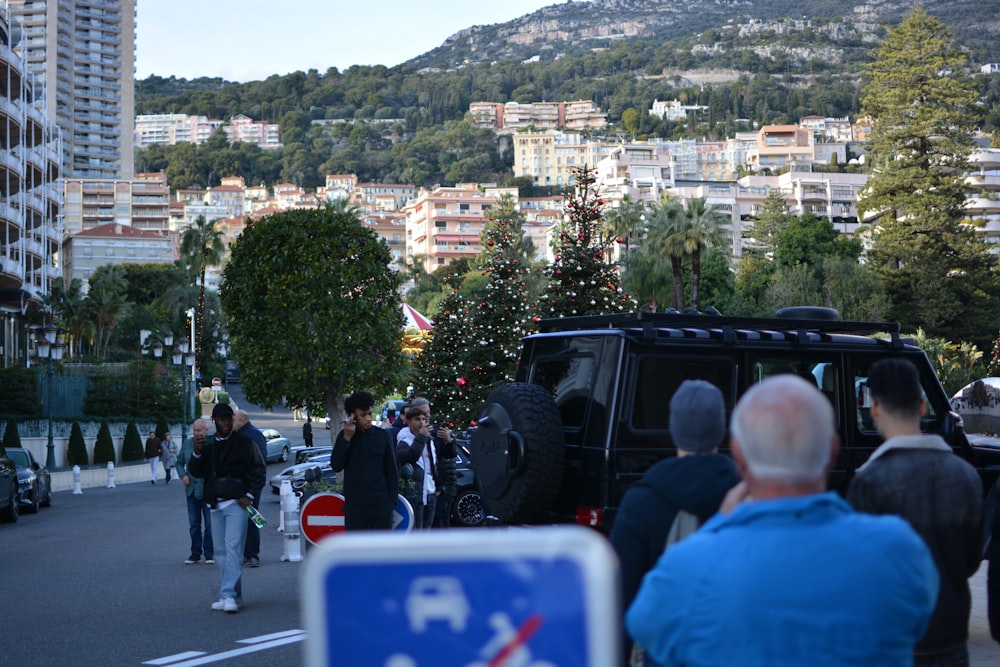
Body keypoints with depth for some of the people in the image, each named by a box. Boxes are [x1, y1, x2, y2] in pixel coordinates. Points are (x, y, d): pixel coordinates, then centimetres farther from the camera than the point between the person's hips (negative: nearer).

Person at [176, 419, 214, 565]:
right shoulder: (187, 444, 6)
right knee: (194, 524, 10)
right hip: (192, 490, 5)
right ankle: (195, 553, 18)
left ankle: (209, 554, 6)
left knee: (209, 524, -1)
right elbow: (179, 462, 15)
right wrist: (183, 475, -2)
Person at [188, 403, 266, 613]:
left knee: (233, 549, -14)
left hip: (236, 503, -5)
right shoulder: (207, 445, 12)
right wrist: (197, 452, -12)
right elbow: (195, 472, 5)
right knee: (222, 552, 8)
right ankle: (230, 594, 14)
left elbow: (259, 469, 1)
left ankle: (229, 595, -18)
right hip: (215, 505, 5)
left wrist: (250, 495, -8)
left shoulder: (243, 443, 0)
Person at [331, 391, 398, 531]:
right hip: (354, 503, 1)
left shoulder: (383, 436, 1)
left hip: (381, 503, -1)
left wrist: (392, 498, -2)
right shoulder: (344, 436, 4)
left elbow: (392, 470, 4)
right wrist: (347, 439, -12)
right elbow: (336, 466, -5)